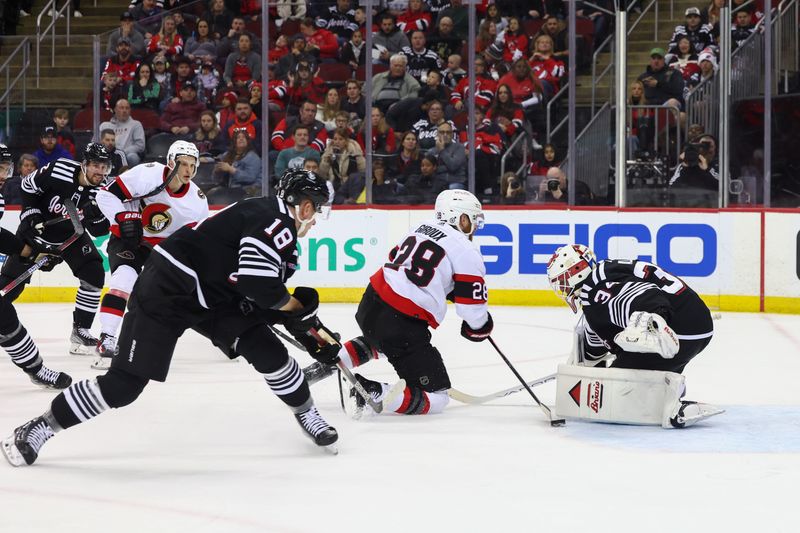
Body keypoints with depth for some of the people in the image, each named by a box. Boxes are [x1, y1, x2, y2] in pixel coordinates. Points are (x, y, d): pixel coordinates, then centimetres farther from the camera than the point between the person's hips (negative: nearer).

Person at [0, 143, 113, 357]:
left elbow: (100, 231, -18)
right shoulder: (59, 171, -27)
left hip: (70, 231, 3)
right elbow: (28, 186, -10)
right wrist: (31, 215, -15)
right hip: (38, 225, -3)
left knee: (94, 274, -12)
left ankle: (80, 331, -2)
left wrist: (96, 215, -38)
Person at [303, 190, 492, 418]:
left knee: (380, 338, 44)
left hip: (370, 304, 8)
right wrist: (480, 328, 15)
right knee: (435, 397, -2)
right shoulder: (466, 251, -5)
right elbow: (473, 307, -7)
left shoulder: (421, 228, 16)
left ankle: (330, 361, 25)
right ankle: (371, 390, -21)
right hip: (402, 323, -8)